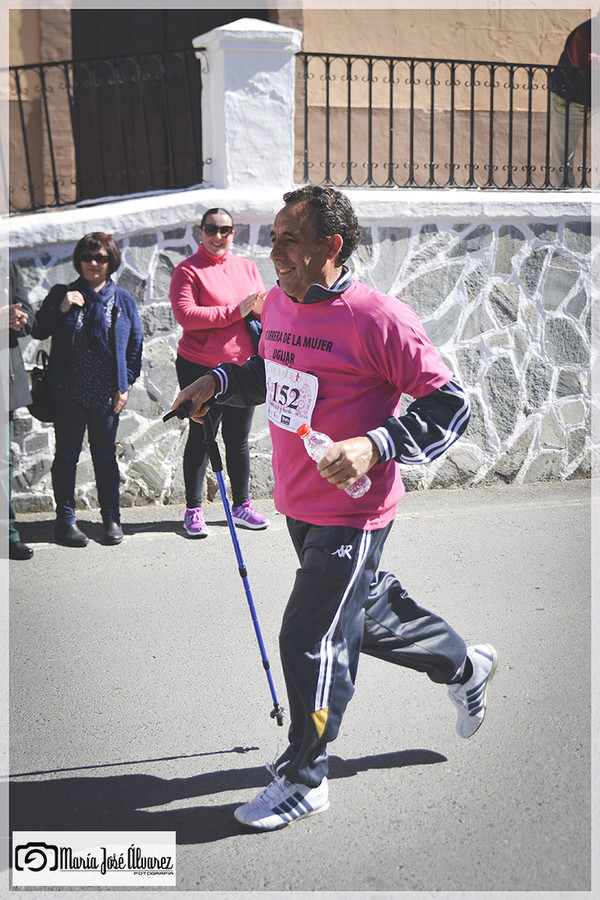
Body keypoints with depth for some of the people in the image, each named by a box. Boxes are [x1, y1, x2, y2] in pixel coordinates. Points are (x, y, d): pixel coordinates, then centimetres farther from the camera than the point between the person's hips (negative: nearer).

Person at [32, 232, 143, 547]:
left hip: (106, 395, 0)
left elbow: (135, 345, 8)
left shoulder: (123, 301, 6)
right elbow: (39, 331, 3)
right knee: (66, 455, 5)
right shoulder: (61, 294, 6)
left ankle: (111, 518, 19)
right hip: (68, 392, 0)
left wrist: (125, 385, 1)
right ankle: (65, 519, 15)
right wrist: (62, 308, -12)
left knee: (105, 456, 8)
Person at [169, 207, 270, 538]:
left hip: (242, 368, 5)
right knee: (200, 438, 3)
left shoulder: (247, 267, 11)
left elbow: (262, 308, 15)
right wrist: (235, 312, -20)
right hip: (201, 369, -5)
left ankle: (242, 505, 25)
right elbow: (185, 314, -18)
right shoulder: (188, 270, -6)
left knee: (239, 439, 13)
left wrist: (262, 308, -10)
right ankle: (193, 510, 14)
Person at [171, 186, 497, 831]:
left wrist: (375, 447, -27)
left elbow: (451, 405, -16)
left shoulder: (378, 318, -20)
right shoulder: (277, 302, 4)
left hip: (352, 510, -8)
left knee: (310, 639, -2)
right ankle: (463, 664, 49)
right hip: (299, 505, 8)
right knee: (365, 608, 23)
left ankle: (303, 779, 21)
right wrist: (219, 380, 6)